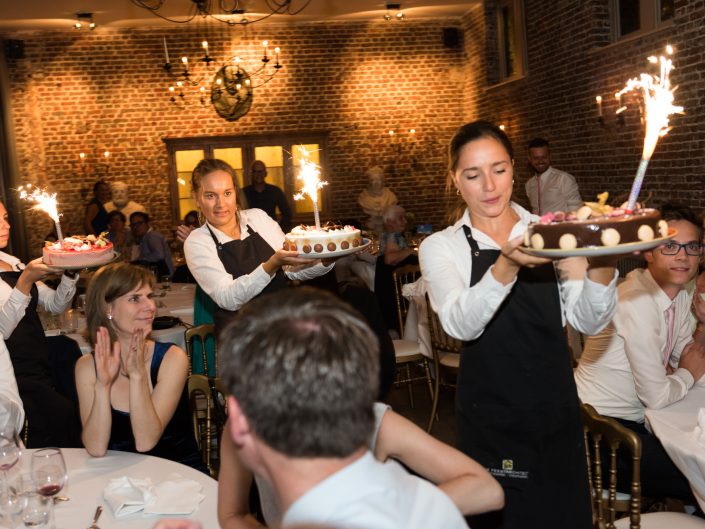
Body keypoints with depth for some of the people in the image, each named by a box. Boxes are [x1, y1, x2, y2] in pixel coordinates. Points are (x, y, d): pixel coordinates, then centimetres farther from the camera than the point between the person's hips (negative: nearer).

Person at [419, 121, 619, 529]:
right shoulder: (442, 247, -4)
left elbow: (589, 321, -9)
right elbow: (461, 324, -22)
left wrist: (602, 263, -28)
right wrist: (506, 266, -39)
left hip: (558, 411, 2)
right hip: (490, 420, -2)